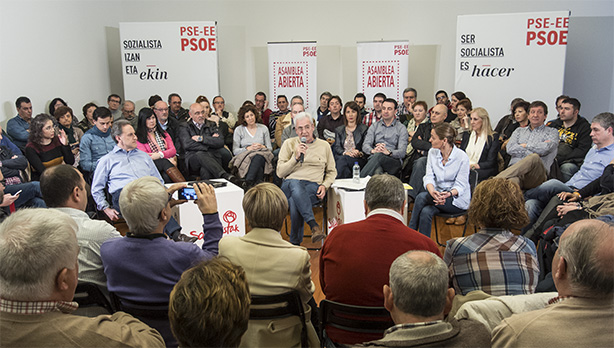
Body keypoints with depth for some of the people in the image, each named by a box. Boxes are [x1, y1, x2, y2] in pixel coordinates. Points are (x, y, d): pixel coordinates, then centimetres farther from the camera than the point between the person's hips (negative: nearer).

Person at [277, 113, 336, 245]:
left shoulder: (324, 146, 17)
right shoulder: (289, 144, 14)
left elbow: (331, 171, 22)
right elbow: (280, 172, 7)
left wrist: (324, 186, 1)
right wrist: (296, 157, -6)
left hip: (313, 186, 0)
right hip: (290, 185, 0)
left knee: (294, 201, -36)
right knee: (295, 184, -40)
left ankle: (295, 243, -29)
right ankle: (314, 226, -48)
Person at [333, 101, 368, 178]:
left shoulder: (364, 128, 15)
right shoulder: (339, 130, 23)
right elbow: (336, 147, 9)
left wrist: (359, 153, -17)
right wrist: (345, 152, -13)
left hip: (358, 160, -2)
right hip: (341, 157, 2)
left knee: (342, 159, -35)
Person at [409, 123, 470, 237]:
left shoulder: (462, 157, -14)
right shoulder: (432, 152, 2)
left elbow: (460, 185, -13)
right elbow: (429, 177, -6)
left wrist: (448, 194, -36)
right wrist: (432, 192, -28)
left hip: (458, 199, -4)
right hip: (438, 194, 5)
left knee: (421, 197, -28)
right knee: (426, 212, -31)